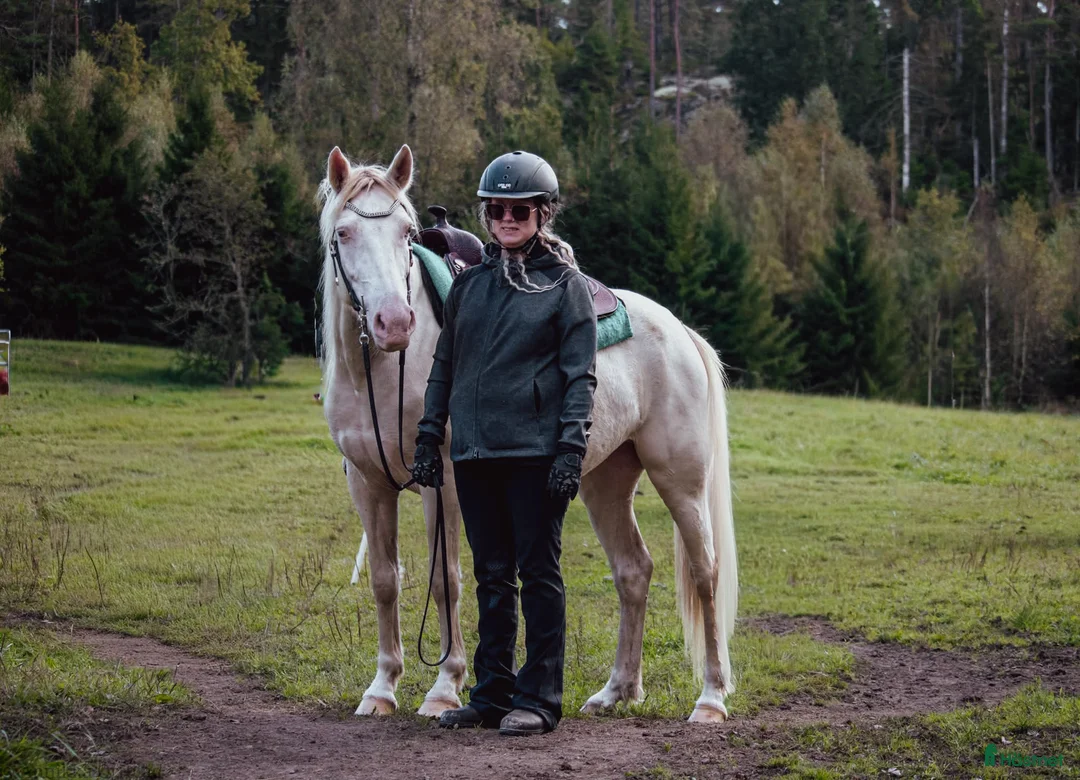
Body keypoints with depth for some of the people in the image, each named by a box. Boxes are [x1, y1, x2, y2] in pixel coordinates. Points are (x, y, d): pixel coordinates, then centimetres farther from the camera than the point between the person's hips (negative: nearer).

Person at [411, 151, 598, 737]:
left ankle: (539, 699, 4)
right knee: (492, 576, 10)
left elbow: (580, 376, -5)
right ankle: (492, 693, 17)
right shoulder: (469, 284, 13)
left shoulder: (566, 285, -1)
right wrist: (429, 437, 11)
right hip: (474, 450, 5)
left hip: (534, 450, -5)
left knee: (538, 572, -1)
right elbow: (445, 365, 17)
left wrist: (571, 448, -14)